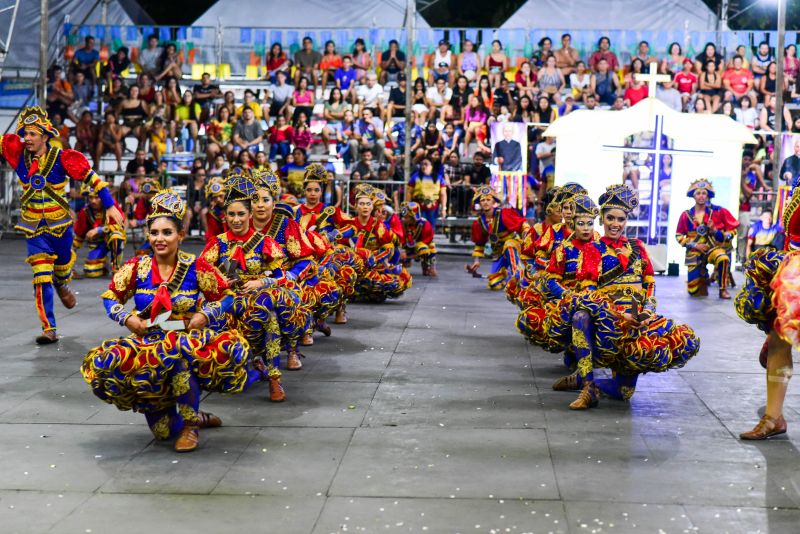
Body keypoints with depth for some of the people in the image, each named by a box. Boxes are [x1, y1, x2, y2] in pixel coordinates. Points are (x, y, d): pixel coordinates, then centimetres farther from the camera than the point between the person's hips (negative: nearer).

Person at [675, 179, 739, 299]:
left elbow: (732, 230, 0)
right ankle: (703, 277, 34)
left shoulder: (719, 212, -4)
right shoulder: (686, 215, -1)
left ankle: (723, 289, -18)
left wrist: (716, 231, -17)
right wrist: (695, 245, -8)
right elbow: (679, 236, 5)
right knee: (694, 291, -2)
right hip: (694, 251, 2)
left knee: (723, 259, -40)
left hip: (714, 247, -1)